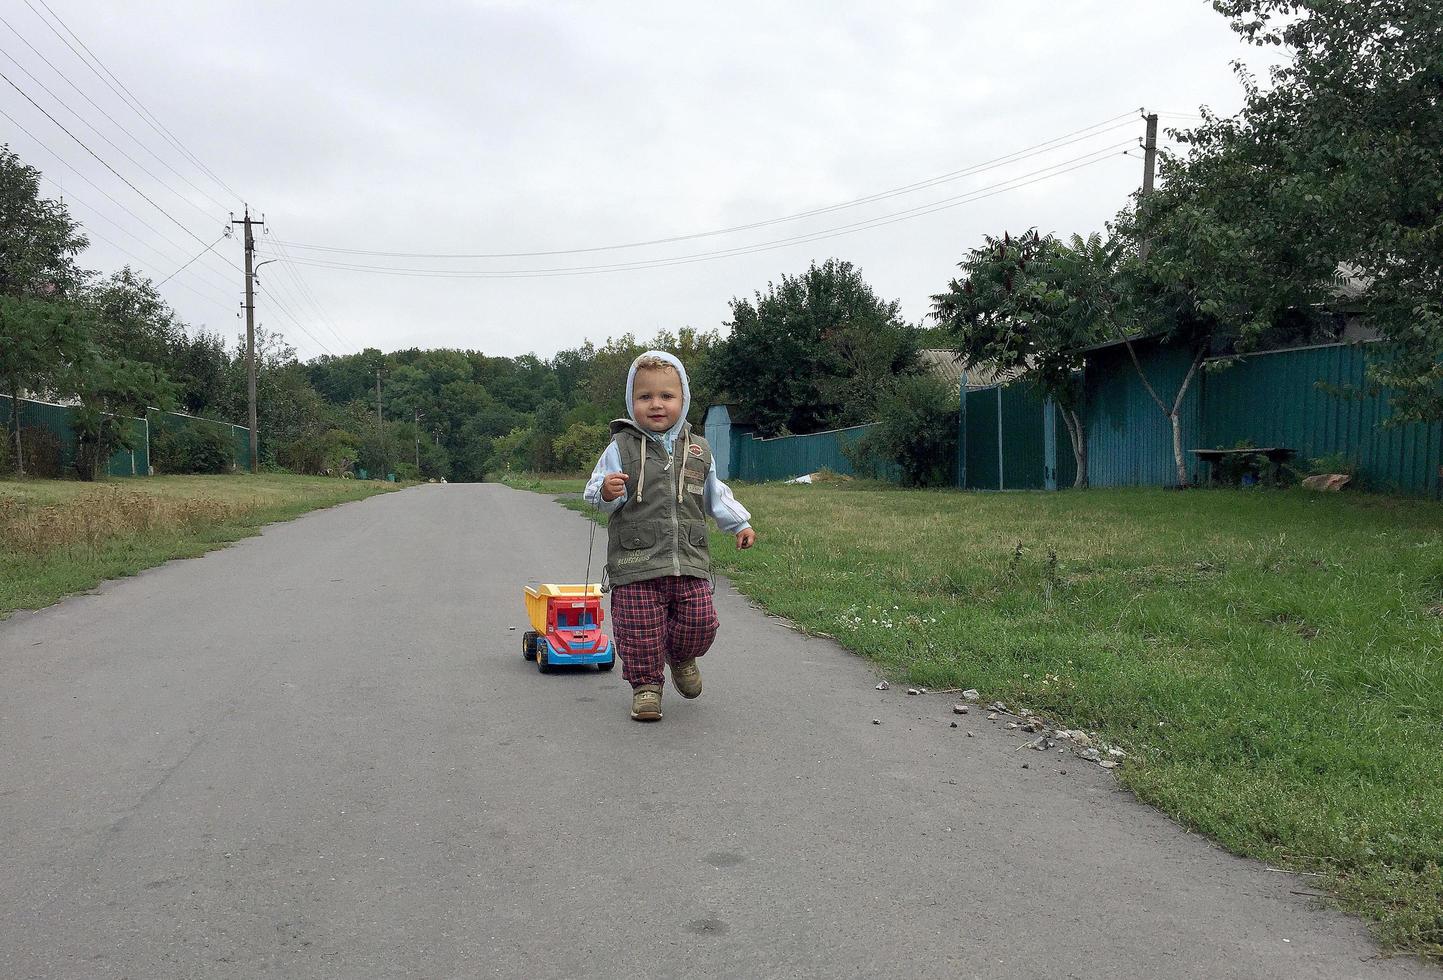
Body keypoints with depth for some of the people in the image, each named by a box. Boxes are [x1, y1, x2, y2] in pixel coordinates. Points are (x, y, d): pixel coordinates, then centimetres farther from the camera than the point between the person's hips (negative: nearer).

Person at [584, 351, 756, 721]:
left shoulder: (698, 451, 10)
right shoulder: (621, 448, -2)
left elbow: (715, 495, 23)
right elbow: (596, 493, -3)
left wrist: (740, 523, 22)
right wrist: (607, 492, -25)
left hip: (689, 559, 3)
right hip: (636, 562, -3)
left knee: (700, 621, 2)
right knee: (640, 629, -1)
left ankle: (681, 657, 34)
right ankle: (646, 684, 19)